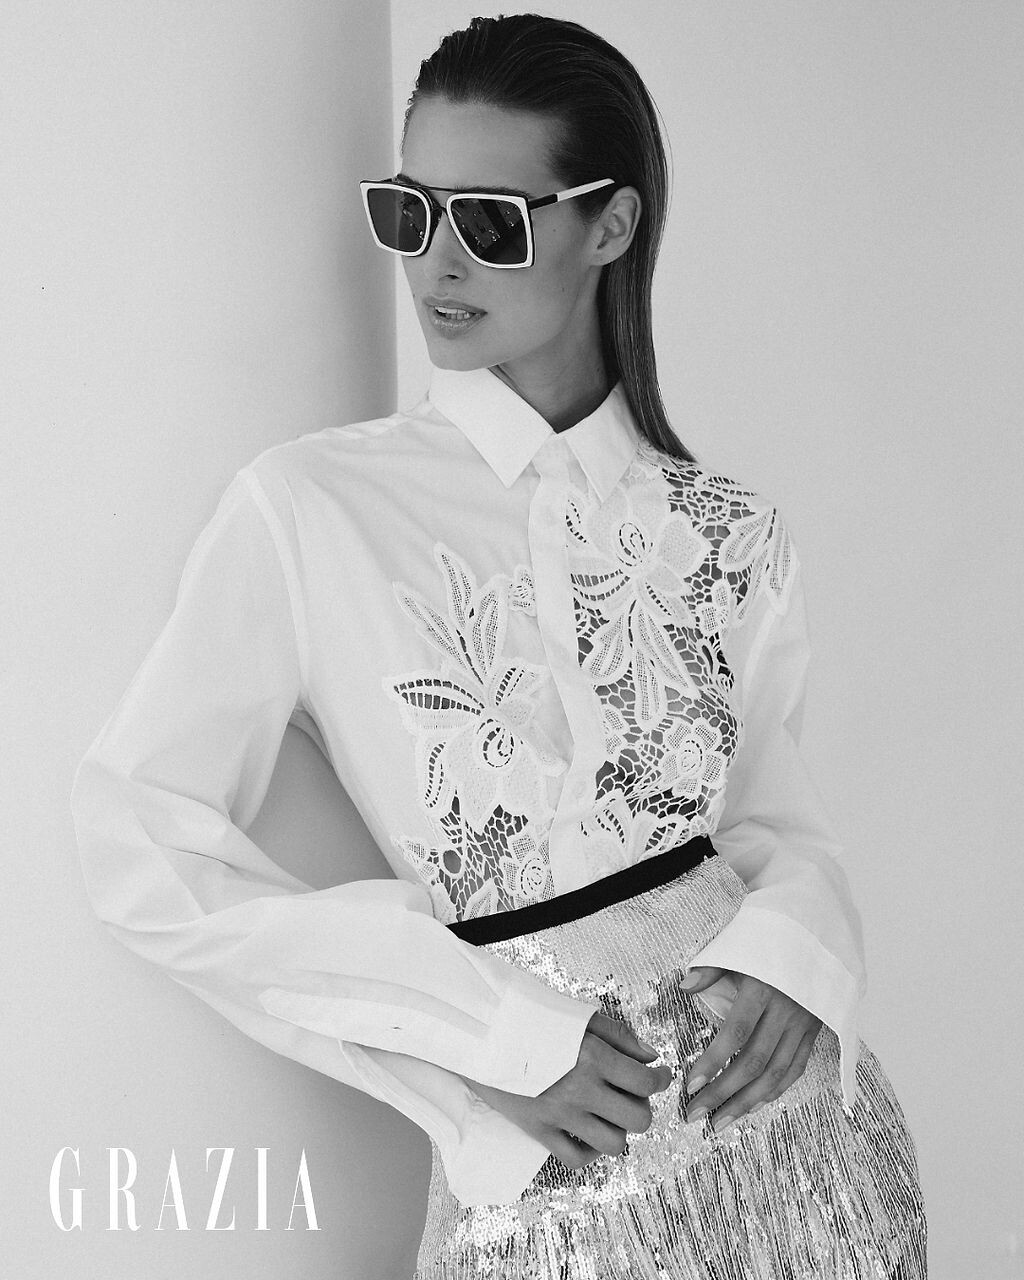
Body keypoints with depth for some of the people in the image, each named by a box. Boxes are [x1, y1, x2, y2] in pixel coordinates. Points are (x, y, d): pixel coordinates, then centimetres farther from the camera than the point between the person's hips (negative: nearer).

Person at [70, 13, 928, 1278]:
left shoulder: (731, 538, 1)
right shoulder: (306, 509, -9)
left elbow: (779, 826, 9)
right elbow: (142, 846, -12)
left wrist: (792, 948, -14)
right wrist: (489, 1039, -15)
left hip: (801, 1132, 3)